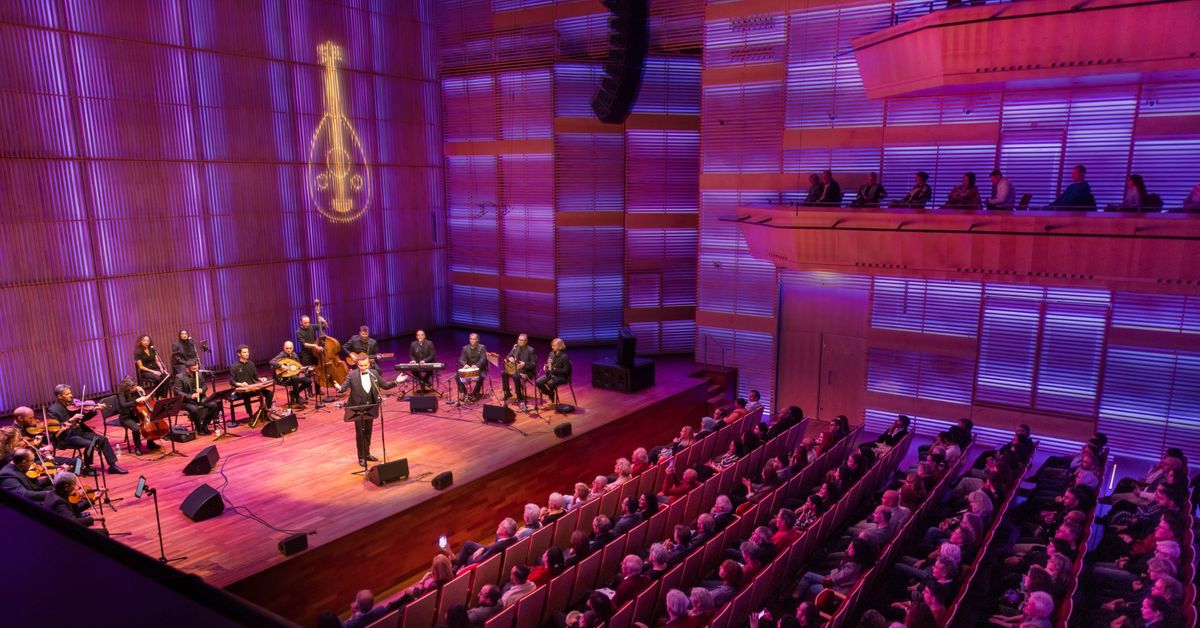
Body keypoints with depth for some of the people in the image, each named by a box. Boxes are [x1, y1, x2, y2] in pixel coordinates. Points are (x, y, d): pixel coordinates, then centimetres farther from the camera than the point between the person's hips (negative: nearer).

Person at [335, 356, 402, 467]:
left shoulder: (374, 373, 1)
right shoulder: (352, 374, -9)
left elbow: (384, 385, 4)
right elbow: (344, 387, -15)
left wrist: (396, 382, -9)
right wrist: (339, 388, -38)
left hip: (371, 407, 4)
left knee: (368, 431, 15)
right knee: (360, 432, 2)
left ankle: (367, 454, 29)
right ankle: (361, 457, 13)